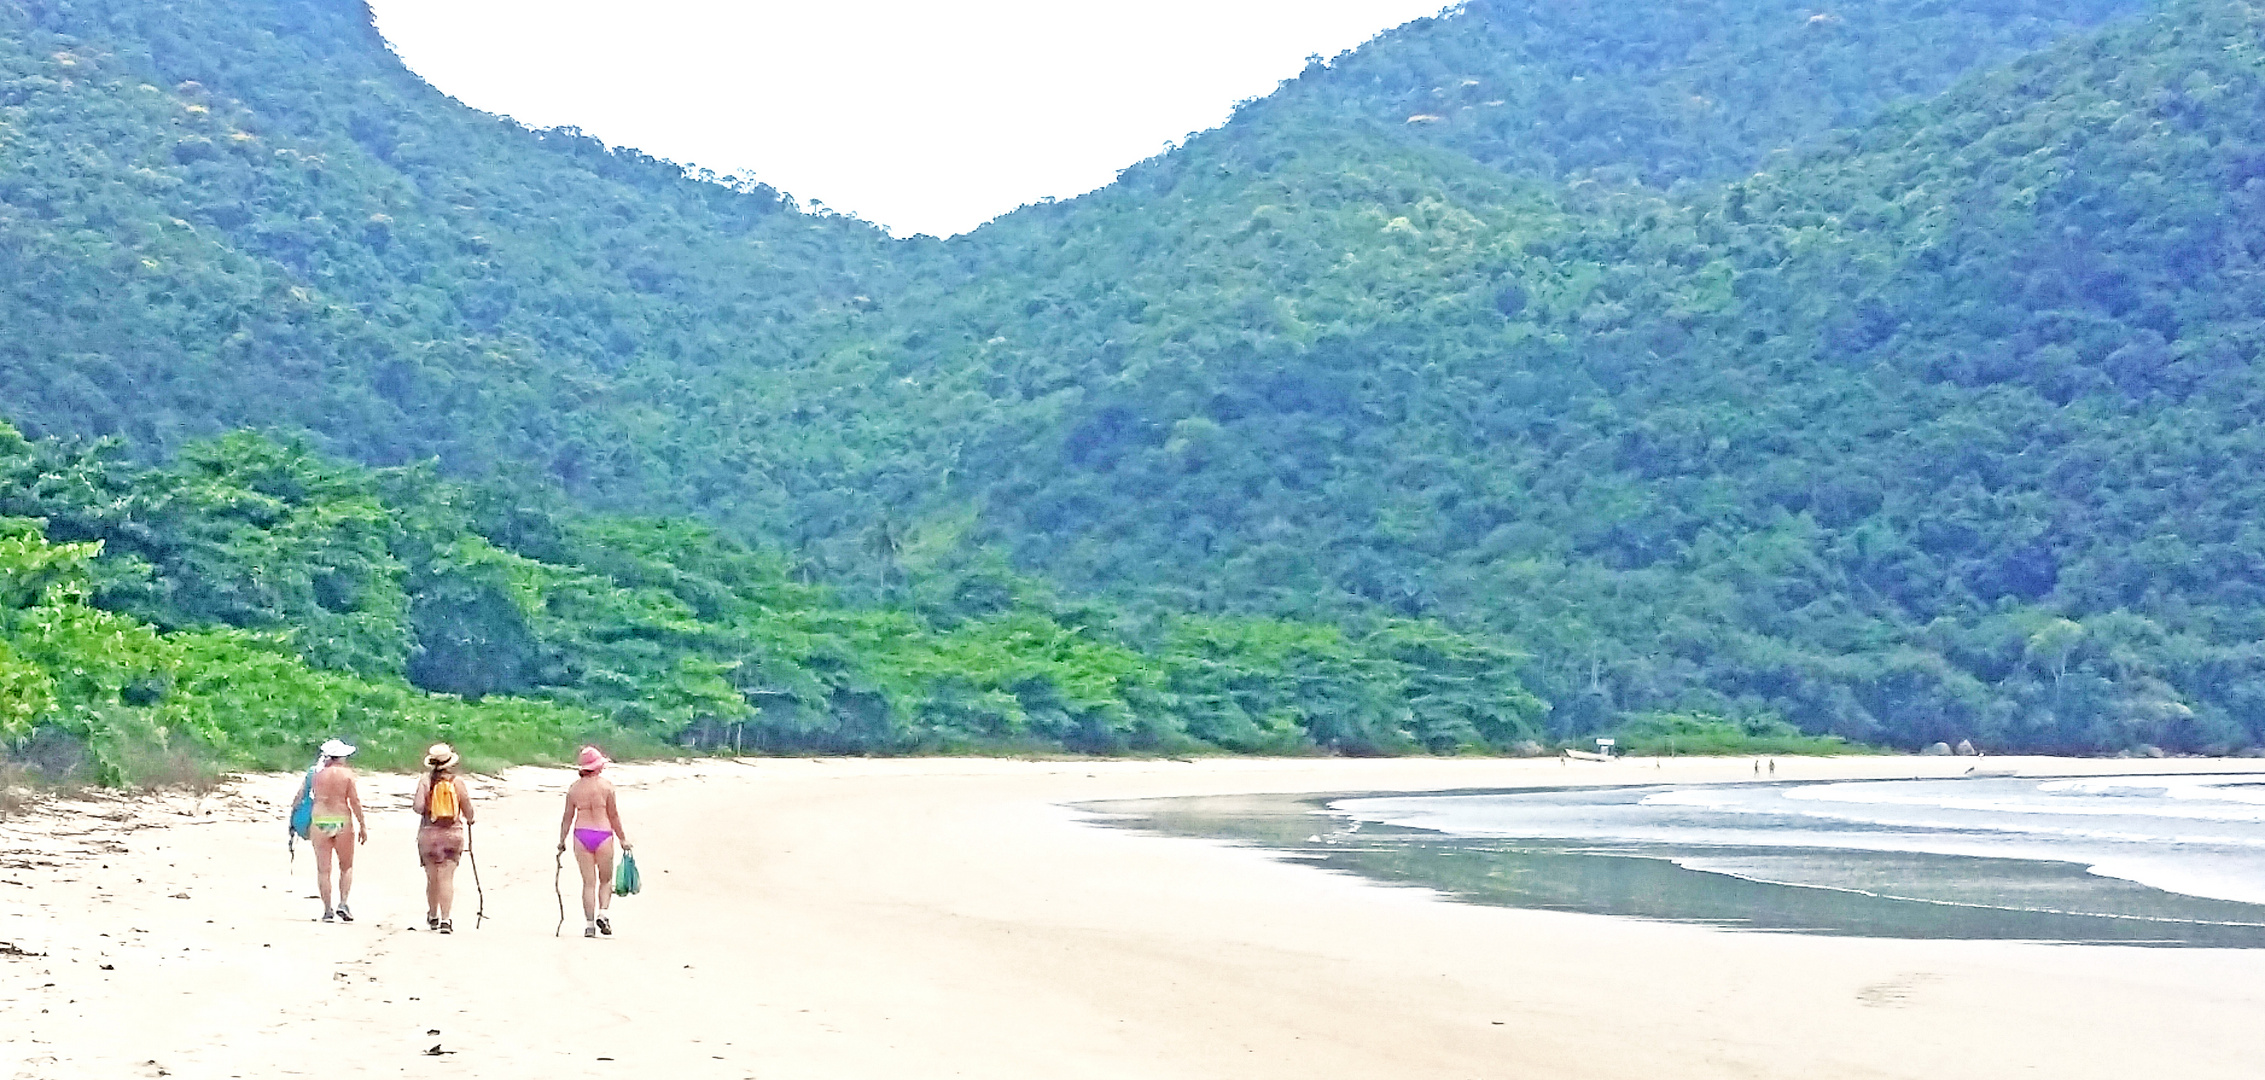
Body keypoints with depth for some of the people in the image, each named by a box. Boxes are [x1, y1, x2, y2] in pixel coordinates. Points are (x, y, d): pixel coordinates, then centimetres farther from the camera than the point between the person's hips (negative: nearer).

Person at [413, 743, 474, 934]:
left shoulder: (425, 780, -3)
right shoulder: (457, 781, -3)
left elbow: (419, 807, -12)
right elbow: (467, 809, 1)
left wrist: (426, 811, 11)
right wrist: (470, 820, 23)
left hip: (429, 833, 1)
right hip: (452, 833, -1)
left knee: (432, 877, 13)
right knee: (447, 877, -4)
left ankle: (433, 916, 27)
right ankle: (446, 919, -13)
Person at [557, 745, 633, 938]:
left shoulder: (574, 788, 4)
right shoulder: (606, 785, -4)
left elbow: (567, 817, 7)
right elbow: (613, 815, -1)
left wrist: (562, 841, 17)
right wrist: (622, 839, 7)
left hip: (581, 835, 2)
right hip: (603, 834, -2)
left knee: (588, 882, 6)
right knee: (605, 880, 11)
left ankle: (589, 923, 1)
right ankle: (603, 912, -10)